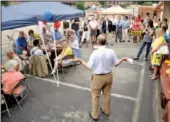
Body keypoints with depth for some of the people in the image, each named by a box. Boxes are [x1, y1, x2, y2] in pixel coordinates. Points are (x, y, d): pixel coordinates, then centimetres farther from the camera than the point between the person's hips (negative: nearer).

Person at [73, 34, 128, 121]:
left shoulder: (95, 53, -22)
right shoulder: (111, 51, -10)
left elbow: (89, 67, -18)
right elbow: (116, 63, 1)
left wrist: (80, 61, -8)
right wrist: (123, 59, 18)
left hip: (98, 77, -4)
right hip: (108, 76, 5)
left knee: (95, 96, 13)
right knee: (107, 94, 23)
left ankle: (94, 115, 28)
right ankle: (106, 111, 44)